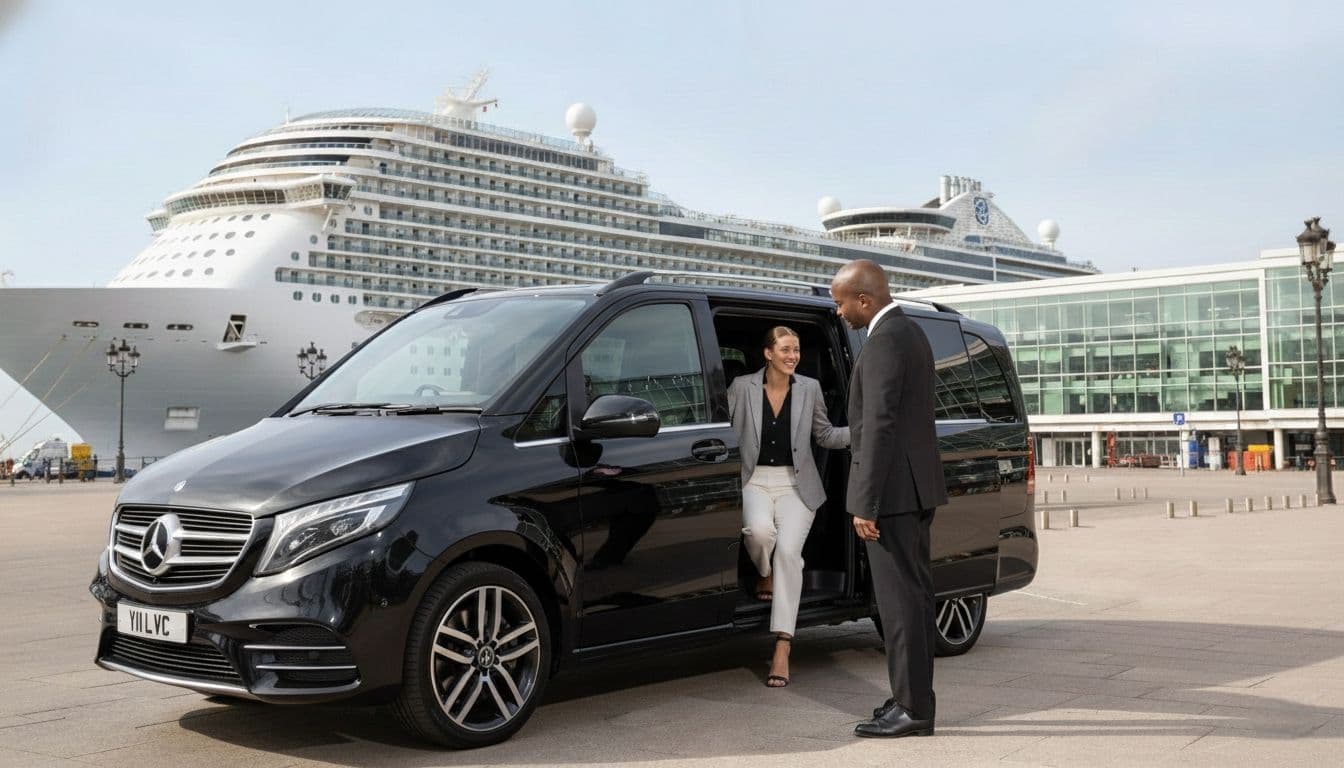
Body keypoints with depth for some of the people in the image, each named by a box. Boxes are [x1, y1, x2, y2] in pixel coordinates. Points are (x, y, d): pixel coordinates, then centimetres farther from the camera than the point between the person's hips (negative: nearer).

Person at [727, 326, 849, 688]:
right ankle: (765, 576, 7)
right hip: (755, 480, -1)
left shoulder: (809, 388, 6)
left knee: (788, 549, -20)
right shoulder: (742, 387, 1)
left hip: (796, 484, 1)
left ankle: (782, 650, -21)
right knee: (759, 529, -33)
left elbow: (825, 435, 13)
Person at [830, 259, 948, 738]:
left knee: (901, 600, -6)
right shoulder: (909, 332, 16)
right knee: (911, 596, 13)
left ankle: (913, 709, -1)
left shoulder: (884, 341, -16)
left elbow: (879, 426, -21)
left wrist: (866, 504, -20)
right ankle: (913, 699, 20)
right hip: (915, 488, 10)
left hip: (894, 490, -10)